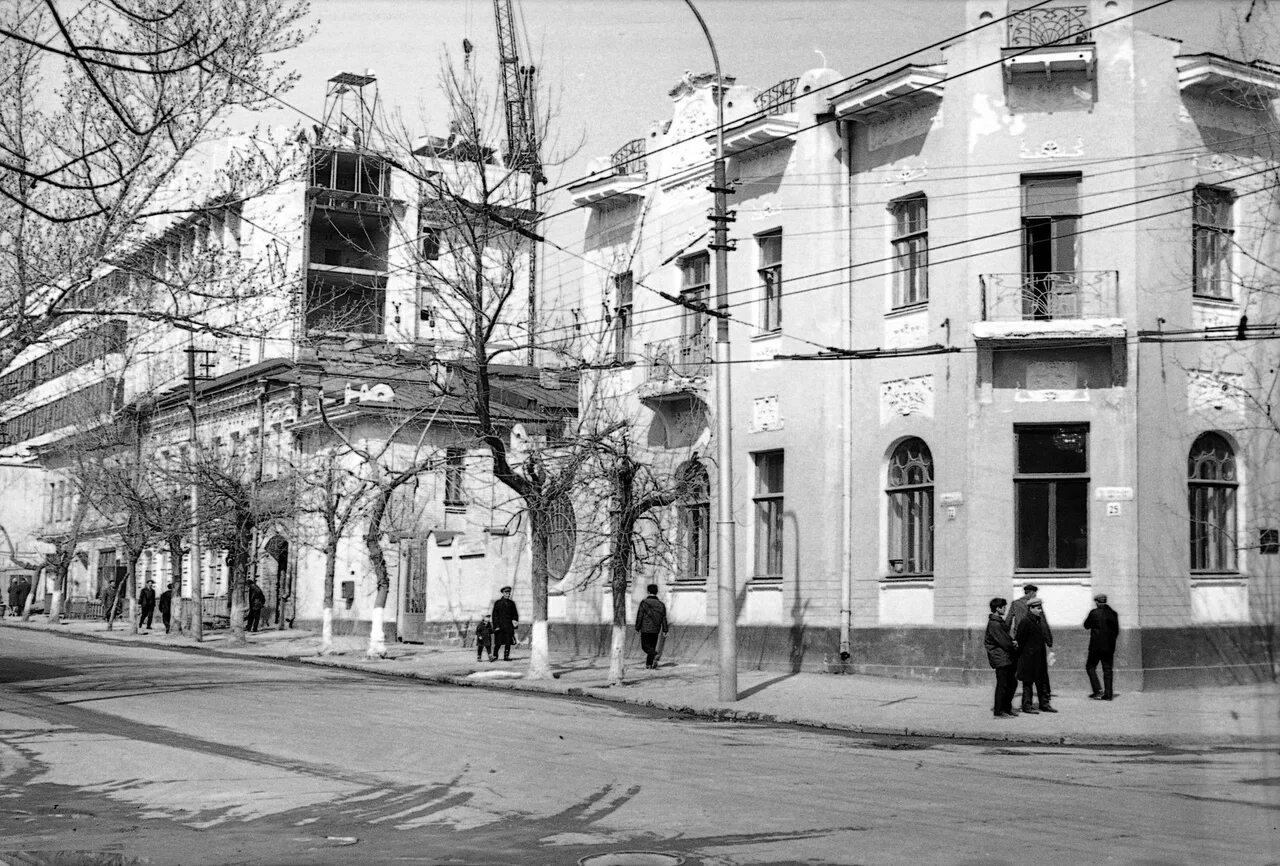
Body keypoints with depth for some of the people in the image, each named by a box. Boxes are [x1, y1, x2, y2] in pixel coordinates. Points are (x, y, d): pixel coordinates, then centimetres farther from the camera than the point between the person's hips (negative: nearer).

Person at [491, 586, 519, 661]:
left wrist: (515, 621, -5)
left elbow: (515, 614, 16)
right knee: (498, 643, -3)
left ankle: (506, 656, 4)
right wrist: (496, 626, -8)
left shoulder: (511, 603, 12)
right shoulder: (498, 603, 3)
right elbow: (495, 615, 0)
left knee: (508, 642, -2)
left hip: (509, 626, 3)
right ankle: (495, 655, 14)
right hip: (500, 626, -3)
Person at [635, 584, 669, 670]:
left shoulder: (644, 603, -7)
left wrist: (637, 628, 1)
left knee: (645, 646, -1)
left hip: (645, 629, -4)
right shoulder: (661, 604, 5)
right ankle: (649, 664, 13)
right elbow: (664, 618, 4)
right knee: (652, 646, 13)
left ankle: (655, 655, -27)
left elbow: (639, 616, -7)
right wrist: (665, 630, 6)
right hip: (656, 630, 4)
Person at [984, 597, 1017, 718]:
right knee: (1002, 684, -5)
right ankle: (999, 712, 1)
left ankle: (1007, 708, 22)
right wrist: (1014, 646, -4)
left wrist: (1013, 642, -1)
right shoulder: (994, 624, -17)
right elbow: (1003, 642, -18)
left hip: (1006, 658, 10)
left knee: (1013, 683, 13)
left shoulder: (999, 621, 17)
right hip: (1000, 658, -10)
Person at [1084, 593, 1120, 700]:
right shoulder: (1113, 614, 4)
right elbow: (1116, 631, 9)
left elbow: (1086, 626, 3)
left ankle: (1098, 690, -6)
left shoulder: (1094, 613, -9)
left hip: (1096, 645, -4)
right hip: (1109, 646, 4)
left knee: (1090, 667, 7)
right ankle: (1108, 694, 5)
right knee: (1107, 670, 8)